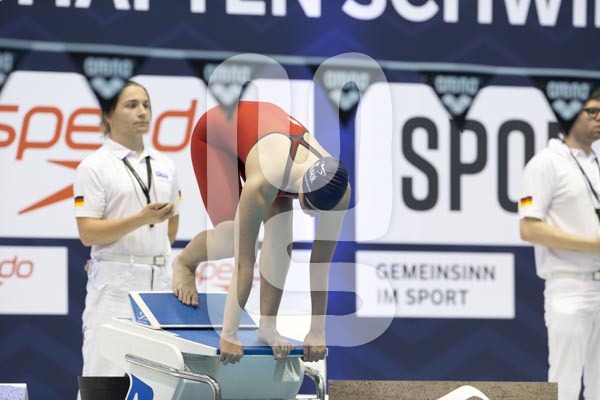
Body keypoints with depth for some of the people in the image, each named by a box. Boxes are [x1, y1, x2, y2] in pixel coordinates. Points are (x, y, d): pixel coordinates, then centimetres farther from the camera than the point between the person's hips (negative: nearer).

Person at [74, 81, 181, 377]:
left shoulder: (164, 166, 13)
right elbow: (88, 234, -12)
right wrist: (142, 219, -21)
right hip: (115, 285, -6)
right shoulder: (94, 167, -5)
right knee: (105, 377, -10)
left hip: (159, 282, 6)